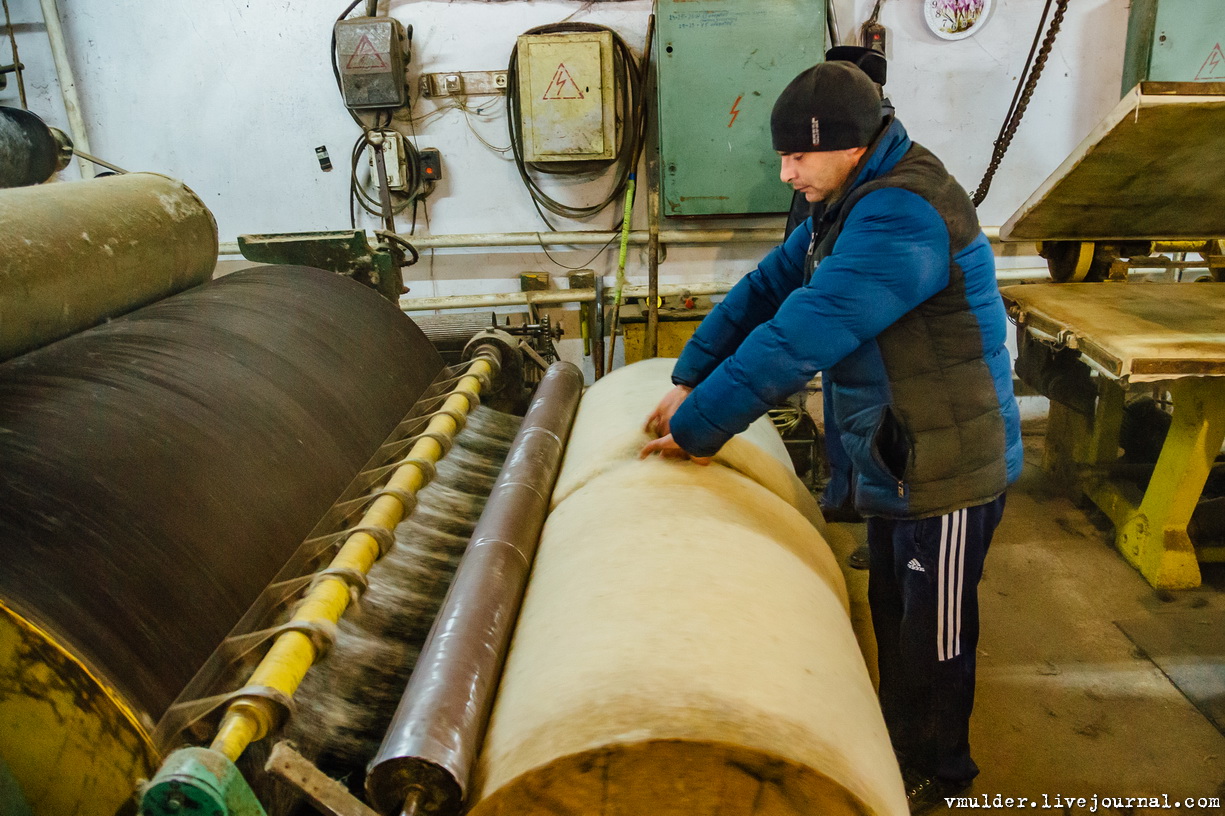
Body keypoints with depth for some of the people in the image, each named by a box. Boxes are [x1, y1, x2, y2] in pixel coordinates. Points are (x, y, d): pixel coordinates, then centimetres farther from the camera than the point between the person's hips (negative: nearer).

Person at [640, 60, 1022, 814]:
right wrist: (688, 379, -4)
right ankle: (901, 737, 44)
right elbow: (768, 285, 4)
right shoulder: (857, 200, 5)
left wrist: (696, 426, -27)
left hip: (947, 462, -9)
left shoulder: (902, 215, -29)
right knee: (893, 615, 23)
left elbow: (799, 338, -35)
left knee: (934, 635, 11)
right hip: (895, 455, 9)